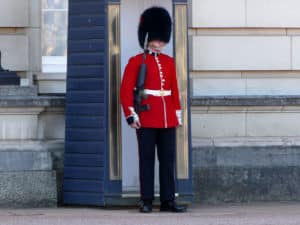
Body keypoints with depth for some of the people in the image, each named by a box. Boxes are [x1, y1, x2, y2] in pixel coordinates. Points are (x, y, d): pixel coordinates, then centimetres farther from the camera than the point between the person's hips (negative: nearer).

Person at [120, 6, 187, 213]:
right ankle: (147, 201, 3)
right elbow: (126, 90, -4)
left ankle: (168, 200, 7)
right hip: (147, 120, -4)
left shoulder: (169, 62, 14)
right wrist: (131, 115, -11)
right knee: (147, 159, -1)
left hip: (168, 119, 4)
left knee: (168, 160, 4)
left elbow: (175, 90, 17)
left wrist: (178, 115, 12)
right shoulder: (136, 62, 0)